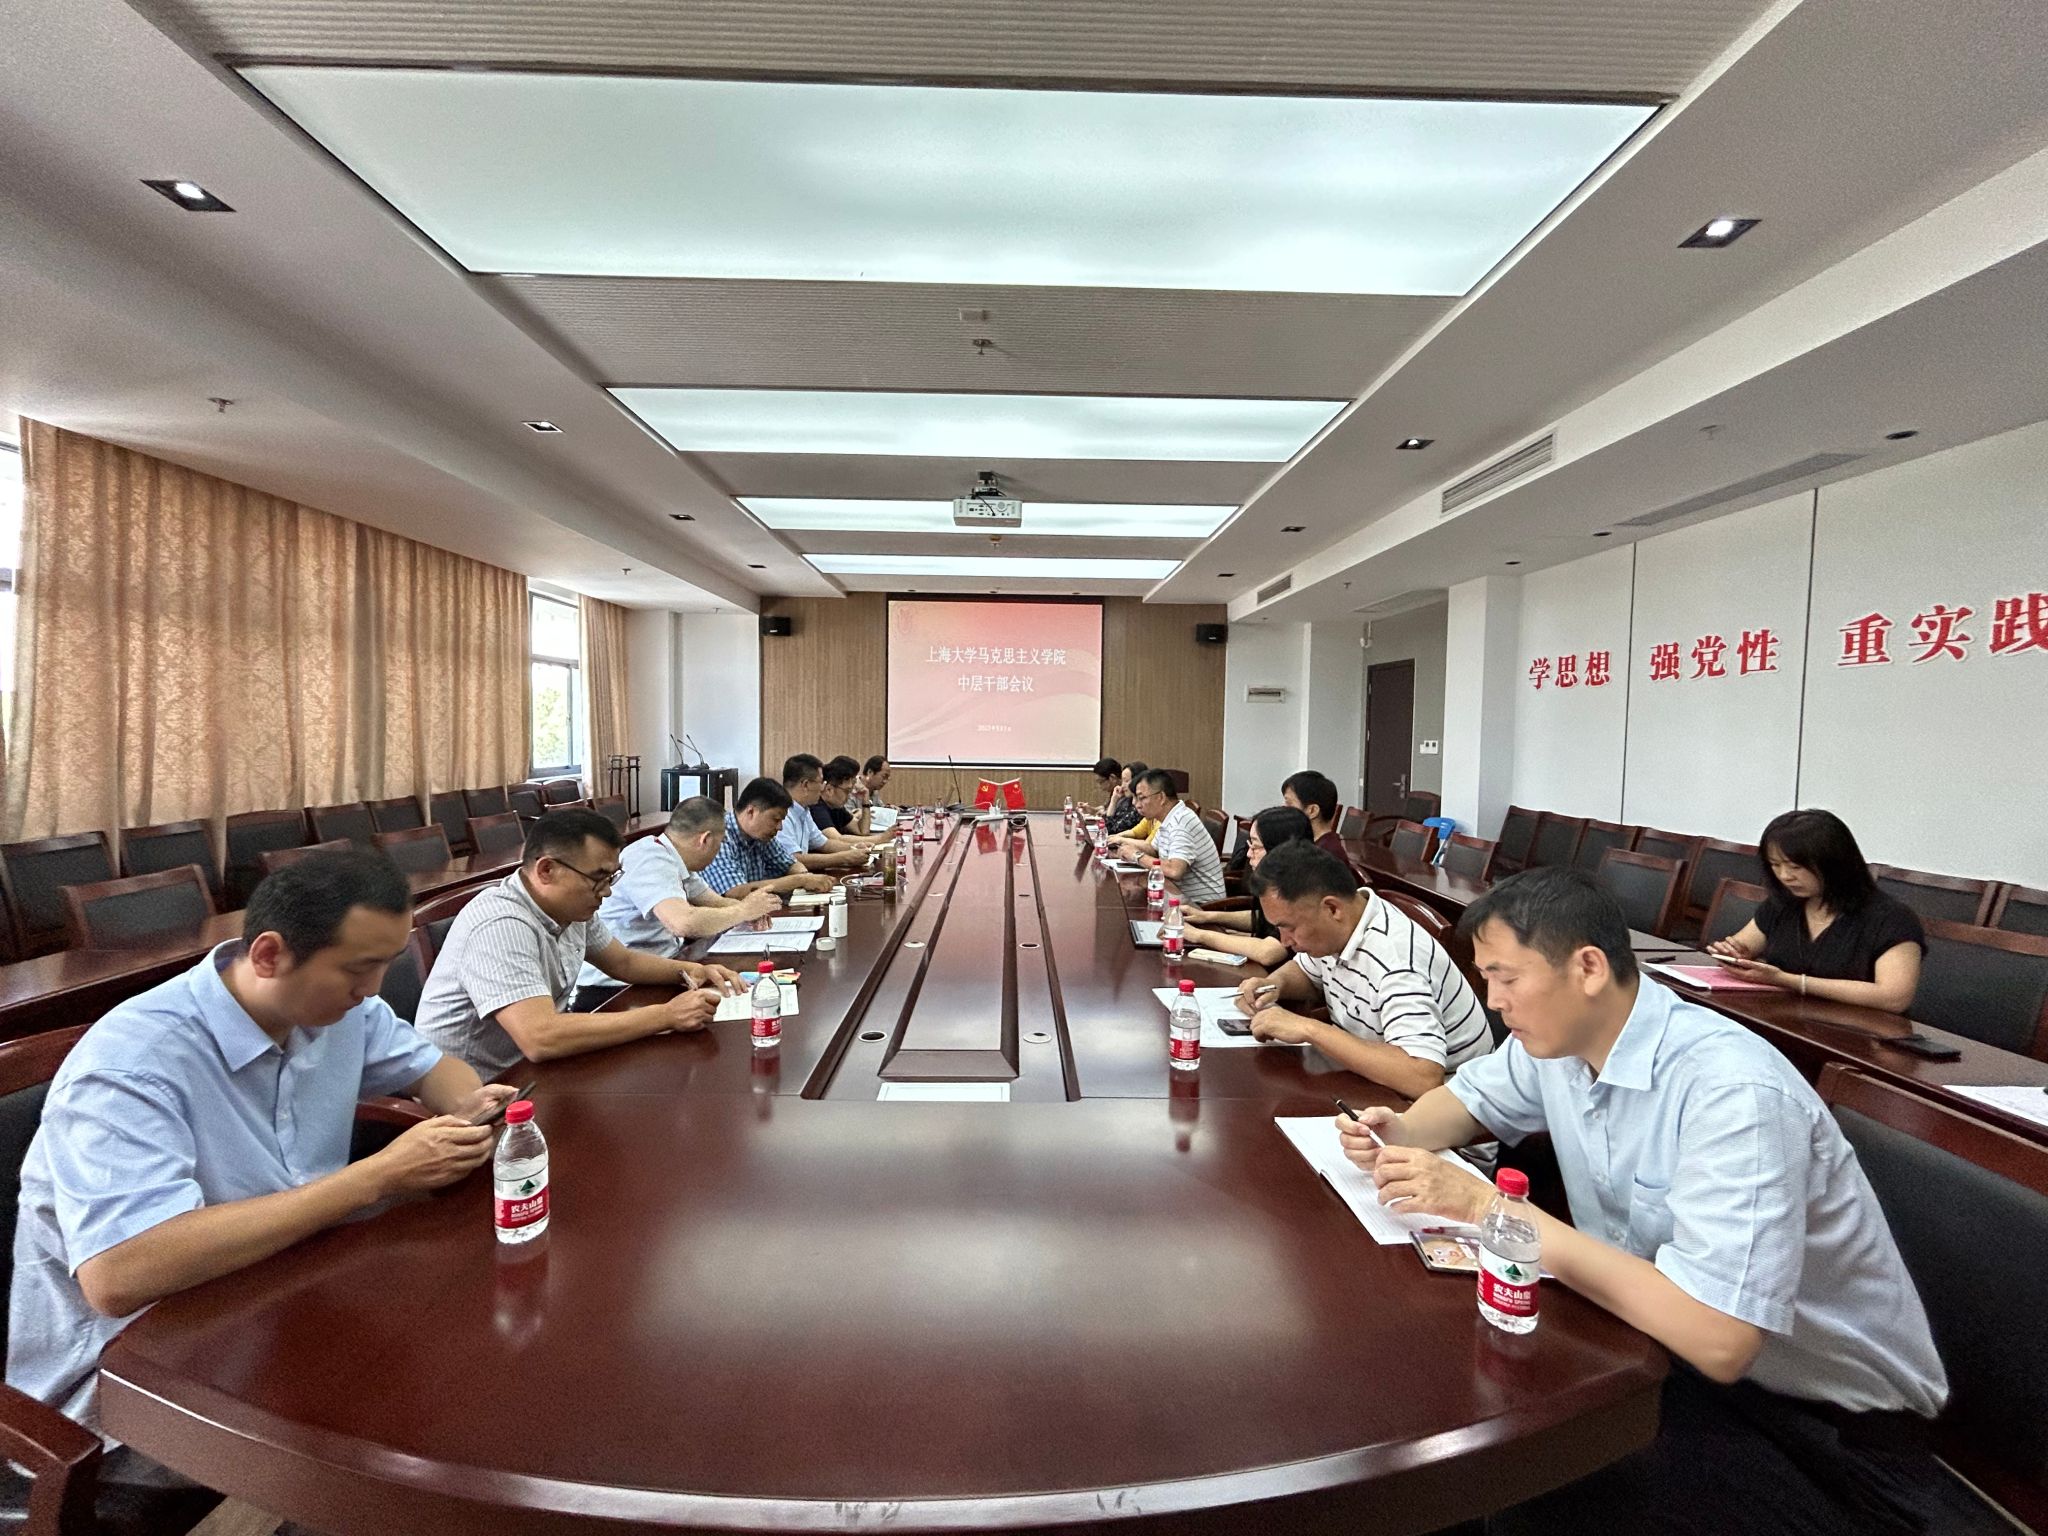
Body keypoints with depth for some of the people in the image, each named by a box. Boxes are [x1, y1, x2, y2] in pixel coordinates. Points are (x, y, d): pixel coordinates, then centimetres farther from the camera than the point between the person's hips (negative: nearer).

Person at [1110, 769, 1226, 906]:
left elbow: (1175, 870, -33)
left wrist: (1137, 856, -19)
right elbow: (1153, 849, 24)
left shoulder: (1181, 822, -22)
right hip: (1185, 897, 8)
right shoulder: (1167, 820, 8)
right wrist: (1130, 845, 4)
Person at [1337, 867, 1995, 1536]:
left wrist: (1485, 1205, -33)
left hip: (1823, 1411, -7)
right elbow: (1474, 1096, 13)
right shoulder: (1557, 1037, -6)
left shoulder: (1732, 1092, -31)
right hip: (1663, 1330, 7)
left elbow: (1717, 1340, -37)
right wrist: (1399, 1132, -11)